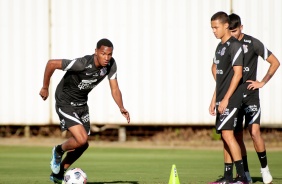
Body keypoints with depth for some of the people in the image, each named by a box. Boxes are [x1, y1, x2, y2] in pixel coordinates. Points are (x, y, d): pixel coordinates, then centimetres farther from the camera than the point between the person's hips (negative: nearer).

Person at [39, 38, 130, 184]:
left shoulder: (111, 64, -12)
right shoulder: (82, 64, -32)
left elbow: (114, 89, -7)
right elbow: (52, 63, -26)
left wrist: (121, 108, -25)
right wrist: (45, 88, -15)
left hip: (81, 104, 7)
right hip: (65, 104, -7)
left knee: (83, 145, 12)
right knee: (81, 139, -21)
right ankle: (58, 151, 12)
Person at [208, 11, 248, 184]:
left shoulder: (235, 45, -12)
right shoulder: (220, 46, 17)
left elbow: (238, 74, -17)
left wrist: (226, 99, -19)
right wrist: (215, 99, 19)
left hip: (231, 98, -9)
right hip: (222, 98, 9)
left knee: (227, 133, -15)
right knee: (225, 135, 9)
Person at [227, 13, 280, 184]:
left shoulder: (253, 43, -7)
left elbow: (275, 62, -1)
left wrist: (262, 82, -6)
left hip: (250, 95, -4)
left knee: (254, 131, -15)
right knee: (237, 136, 3)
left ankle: (265, 168, -1)